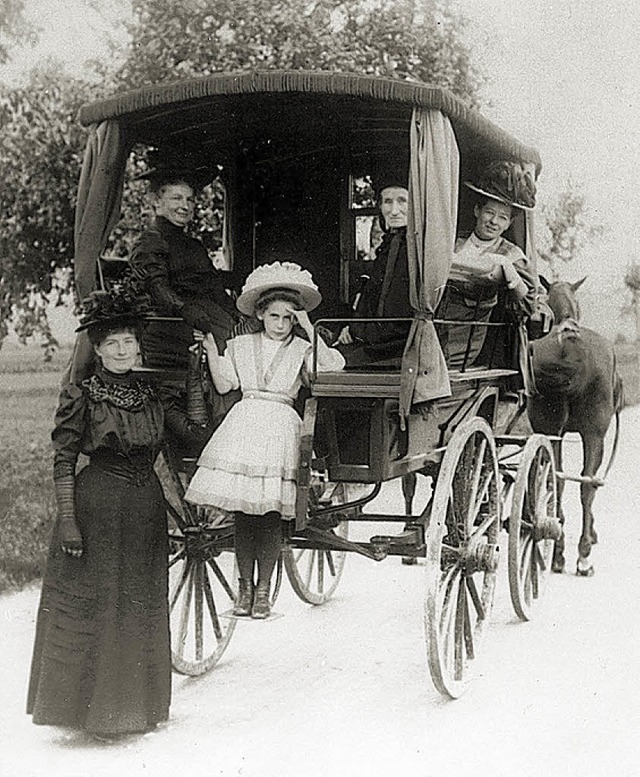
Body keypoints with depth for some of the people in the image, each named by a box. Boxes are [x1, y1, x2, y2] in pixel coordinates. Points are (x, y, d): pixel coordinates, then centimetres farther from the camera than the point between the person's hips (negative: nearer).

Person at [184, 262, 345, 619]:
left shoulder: (302, 350, 8)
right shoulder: (241, 345, 14)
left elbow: (332, 367, -9)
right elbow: (222, 384, 12)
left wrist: (309, 329, -8)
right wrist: (210, 345, 4)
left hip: (281, 427, -2)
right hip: (244, 426, 2)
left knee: (270, 516, -5)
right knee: (242, 513, 0)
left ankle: (263, 590, 6)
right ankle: (245, 586, 12)